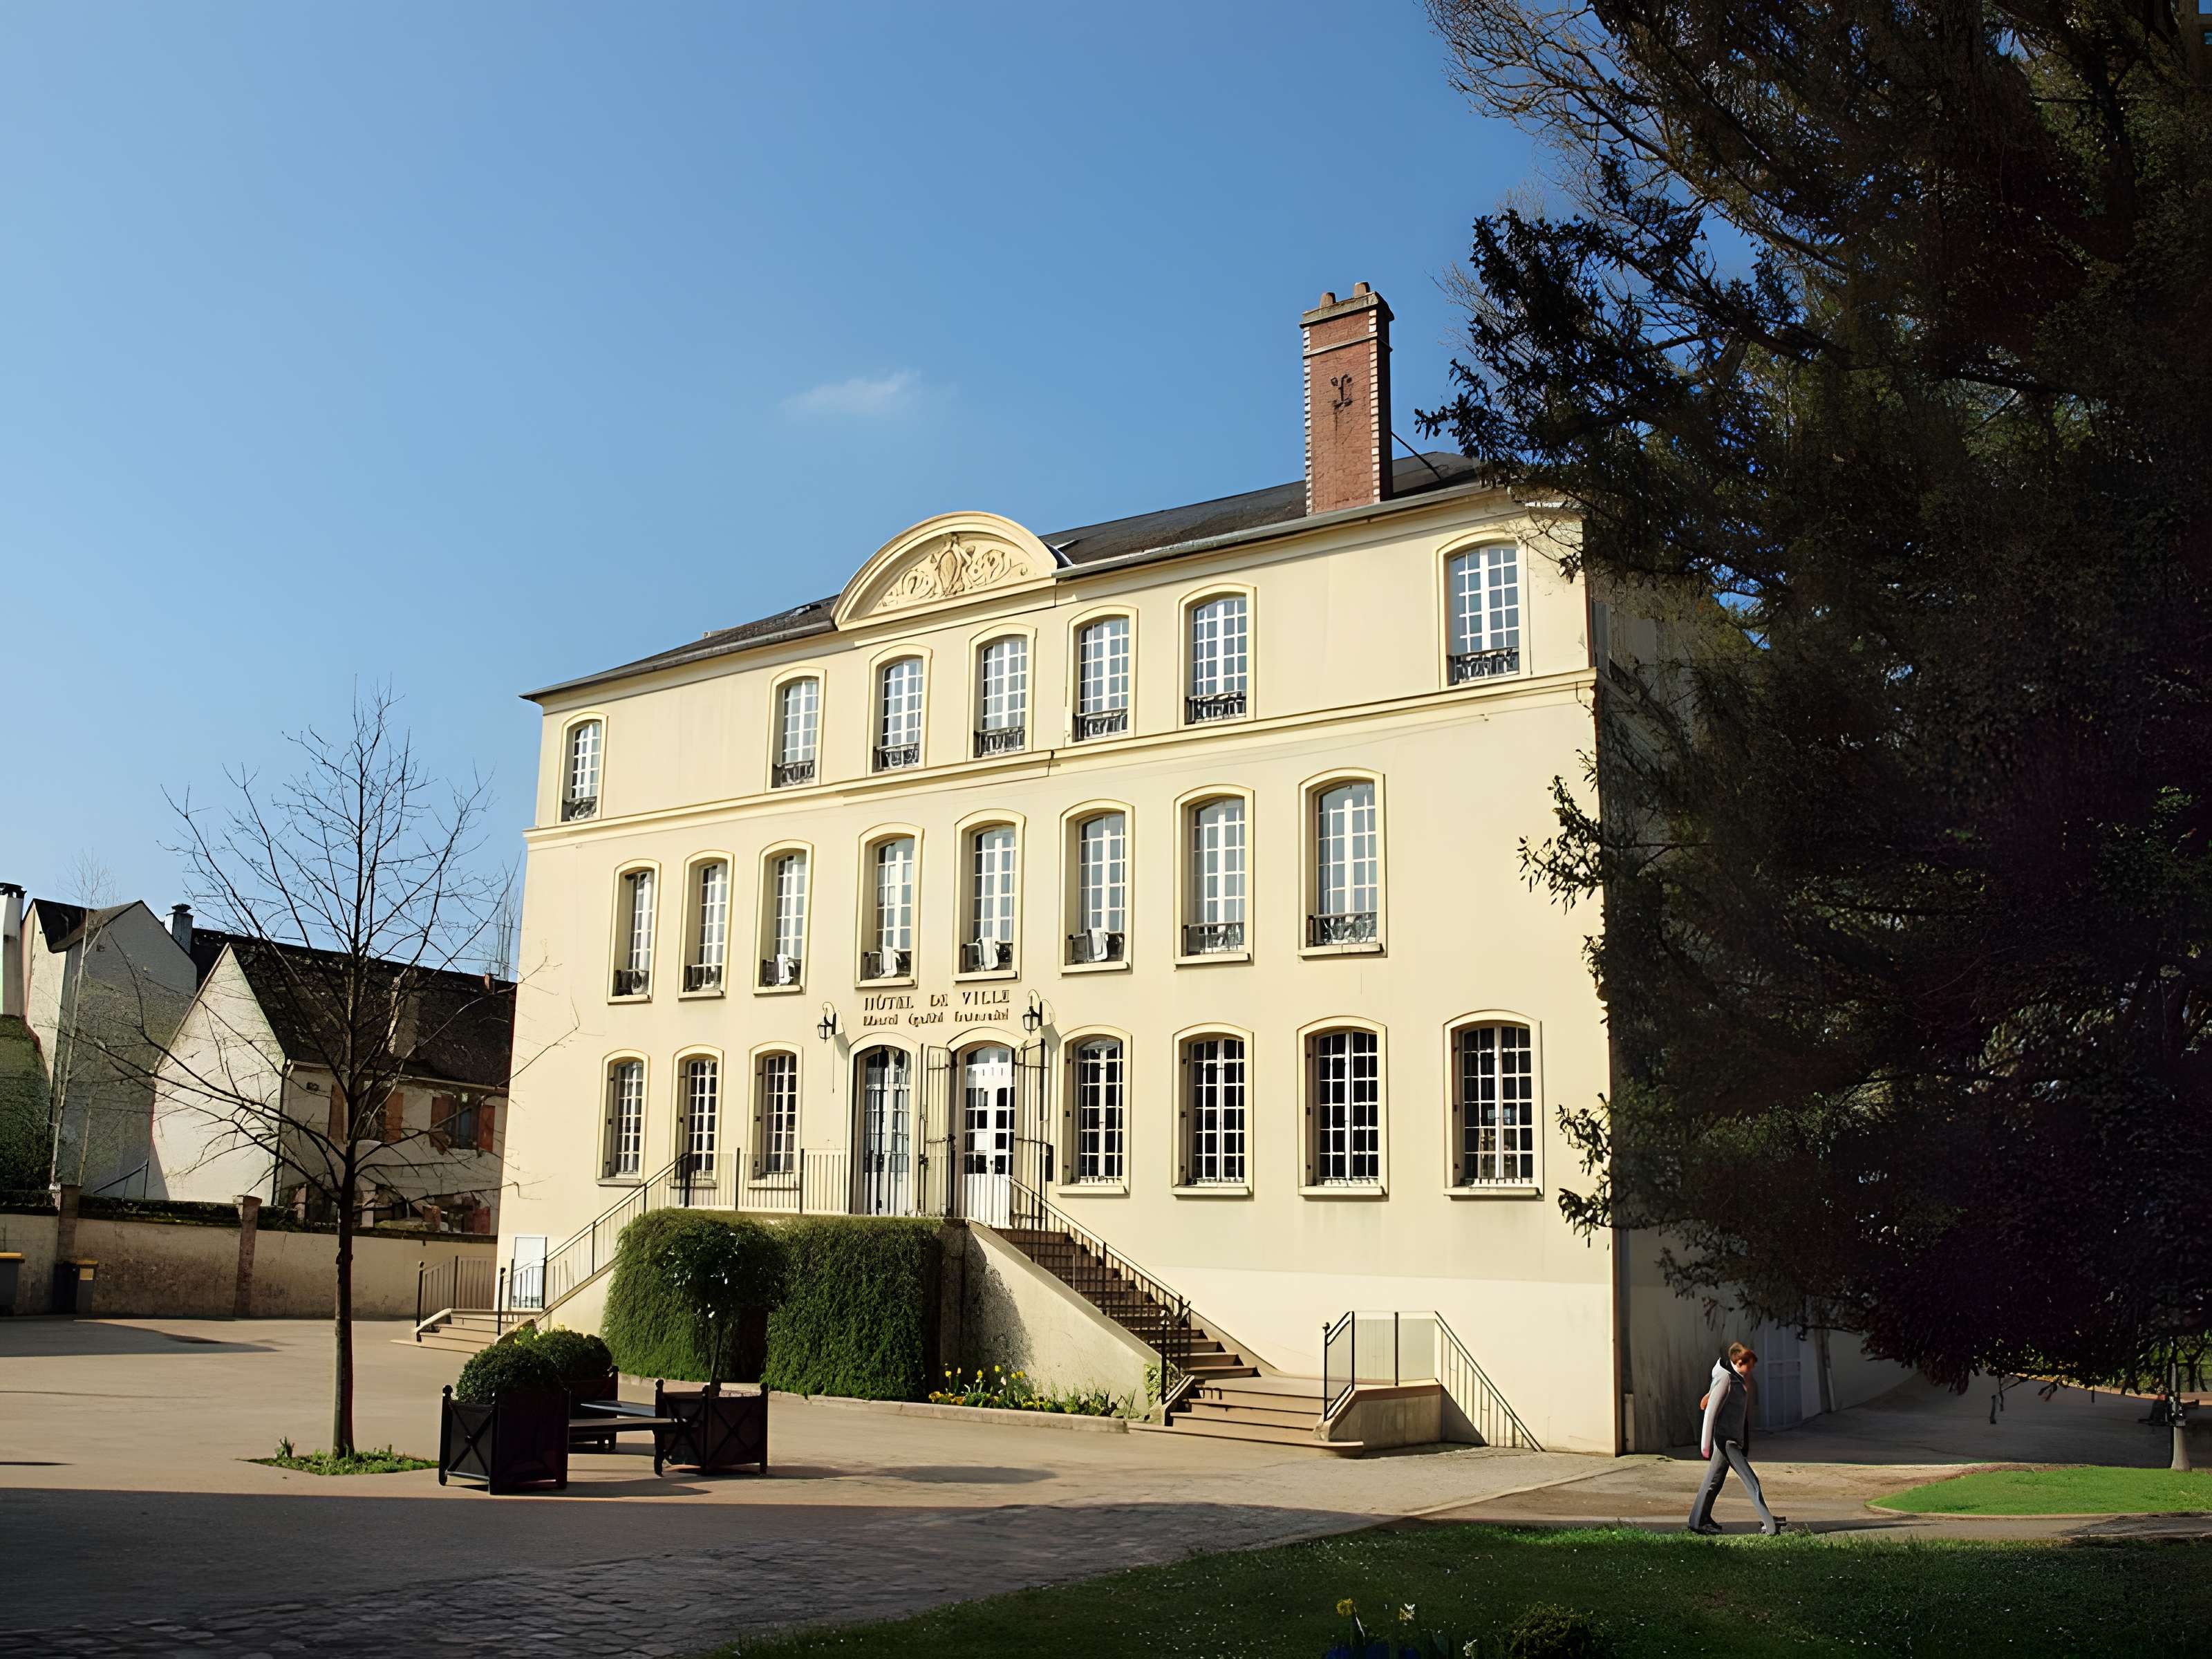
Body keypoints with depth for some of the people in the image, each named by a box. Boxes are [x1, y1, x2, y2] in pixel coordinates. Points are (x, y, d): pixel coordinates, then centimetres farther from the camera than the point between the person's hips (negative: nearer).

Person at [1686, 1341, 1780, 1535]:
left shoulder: (1738, 1380, 14)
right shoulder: (1726, 1379, -14)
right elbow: (1711, 1412, -17)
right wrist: (1706, 1444, -18)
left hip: (1733, 1439, 9)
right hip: (1725, 1439, -9)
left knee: (1715, 1480, 12)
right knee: (1751, 1480, -9)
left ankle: (1699, 1521, 18)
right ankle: (1769, 1525, -7)